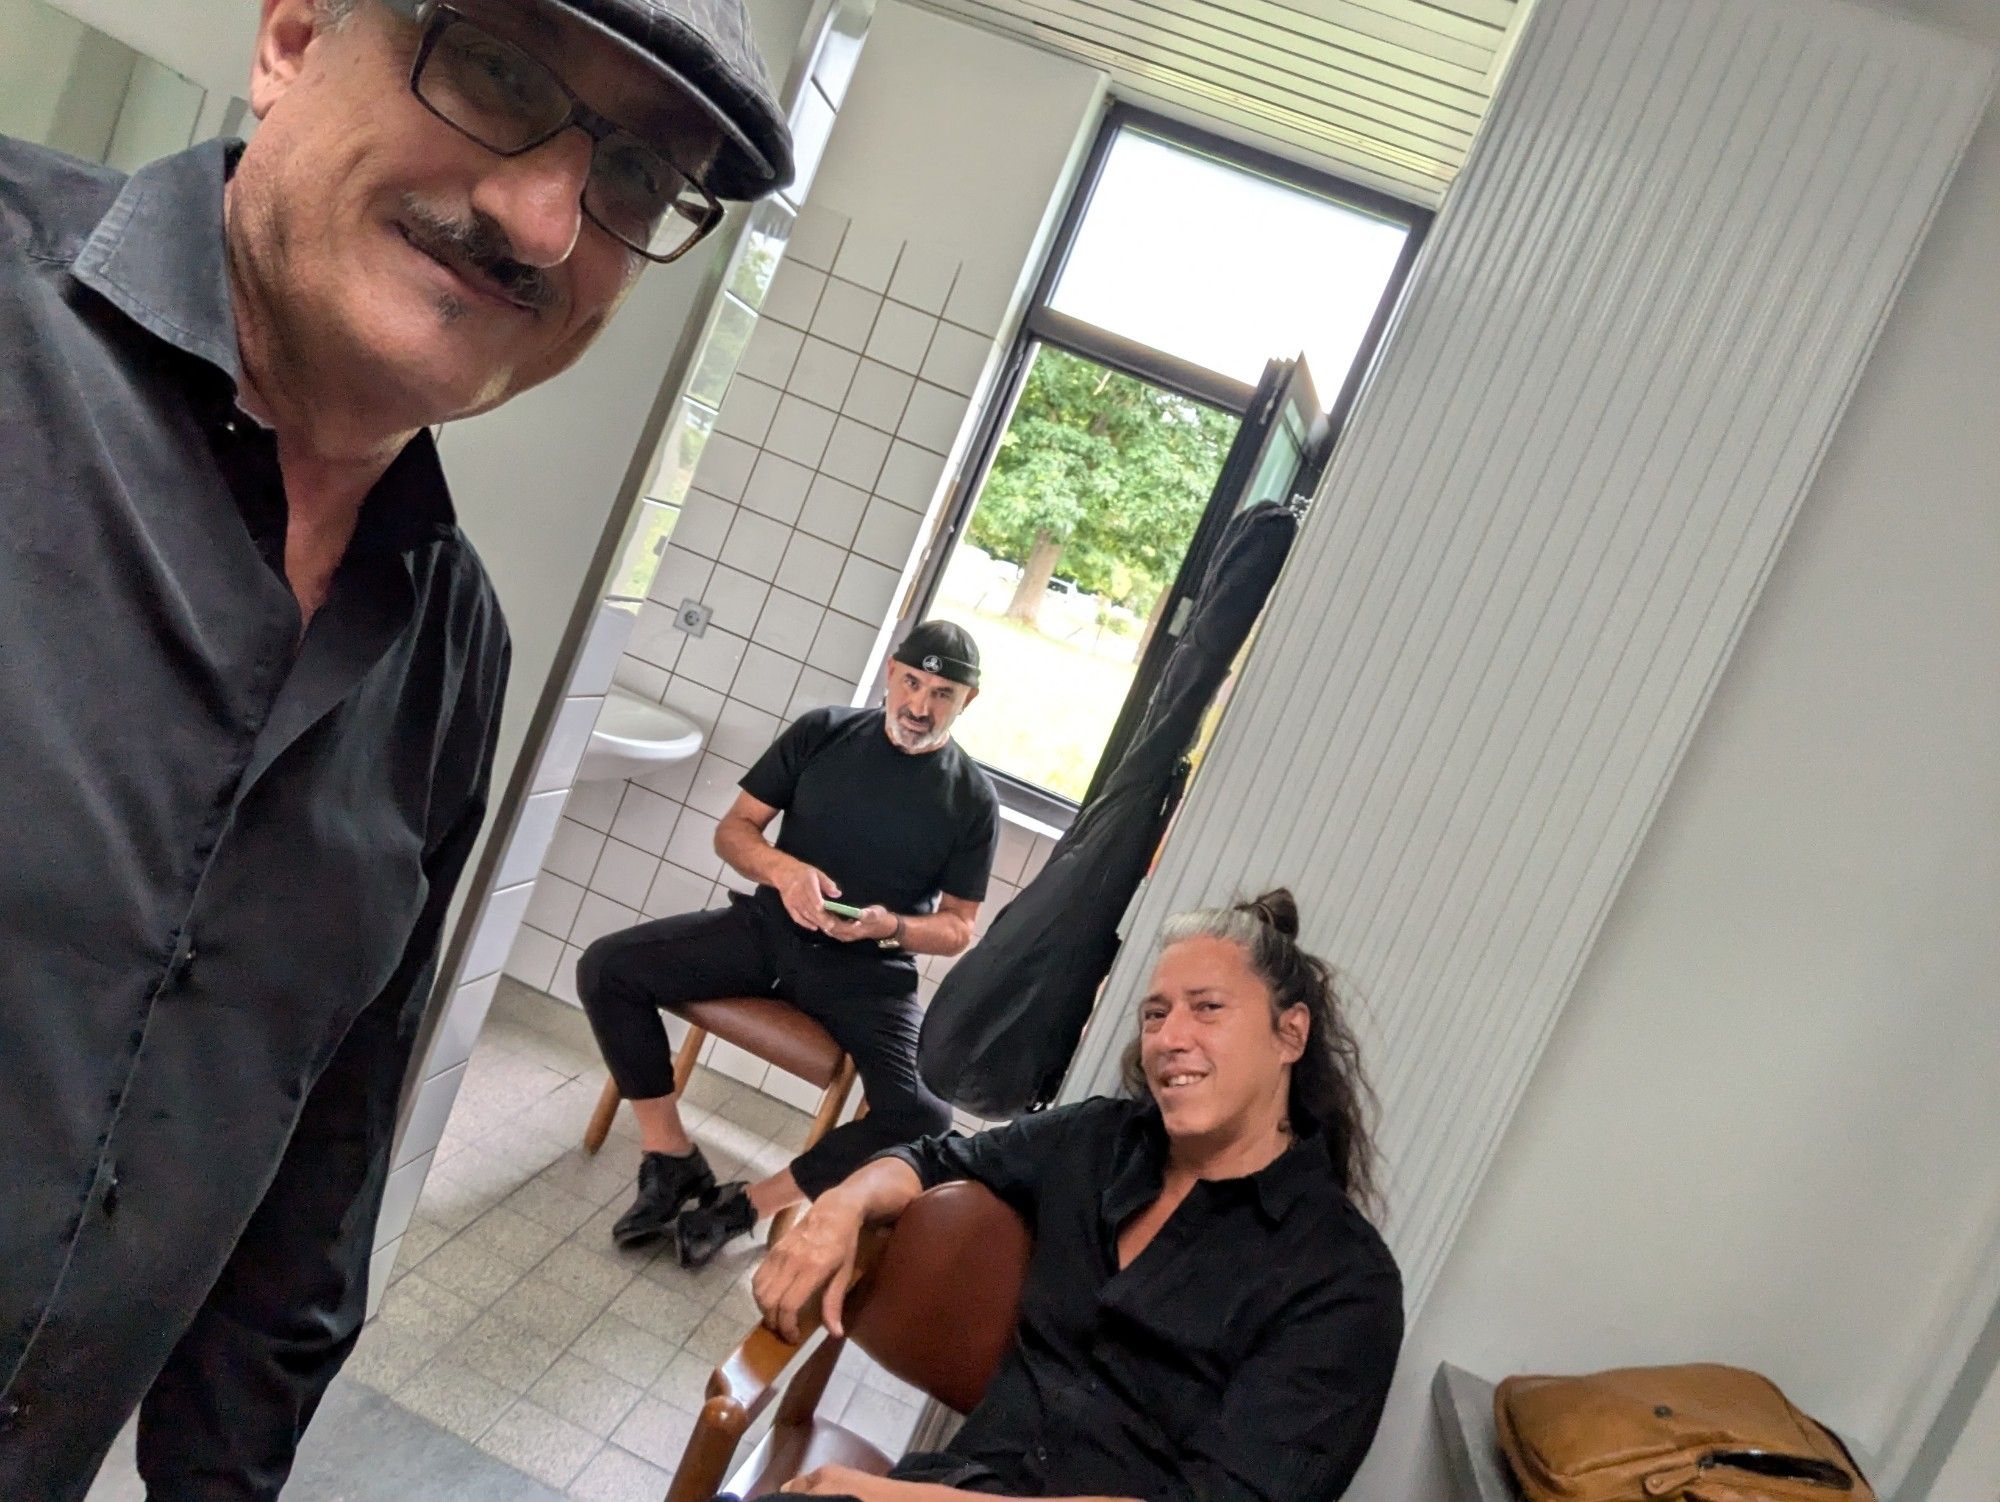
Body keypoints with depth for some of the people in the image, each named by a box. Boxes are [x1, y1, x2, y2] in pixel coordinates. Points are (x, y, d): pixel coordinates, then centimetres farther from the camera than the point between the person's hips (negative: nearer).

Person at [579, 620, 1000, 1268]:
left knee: (922, 1112, -27)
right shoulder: (822, 733, 1)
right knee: (606, 969, -16)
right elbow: (733, 829, 4)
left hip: (870, 969, -2)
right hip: (768, 925, 2)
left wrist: (891, 927, -19)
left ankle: (746, 1204, -6)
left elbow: (958, 928, 2)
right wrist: (781, 868, -19)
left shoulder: (973, 800, -2)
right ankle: (672, 1159, -1)